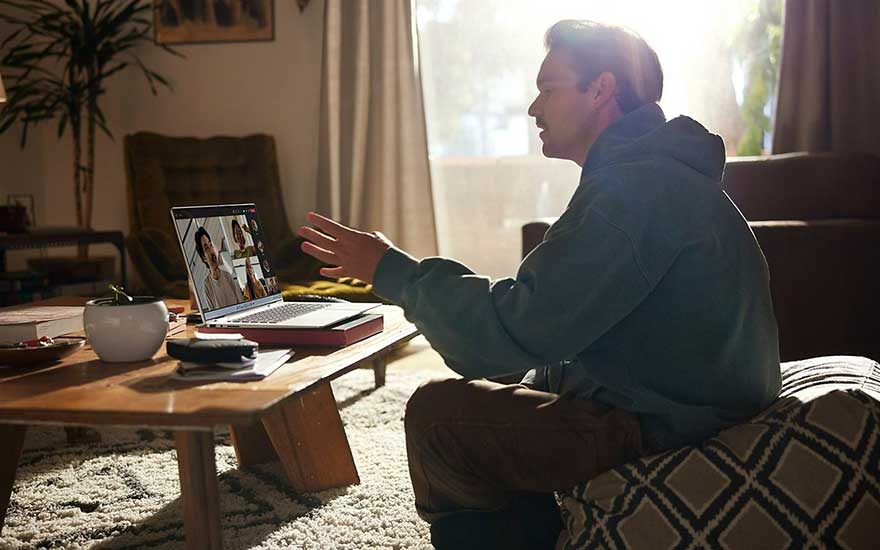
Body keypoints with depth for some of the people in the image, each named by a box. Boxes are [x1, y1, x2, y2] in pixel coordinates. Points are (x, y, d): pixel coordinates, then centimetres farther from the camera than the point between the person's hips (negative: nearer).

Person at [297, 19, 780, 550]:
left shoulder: (635, 187, -20)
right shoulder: (664, 173, 15)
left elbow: (516, 329, -22)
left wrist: (393, 270, -11)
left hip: (667, 432, -11)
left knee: (438, 412, -15)